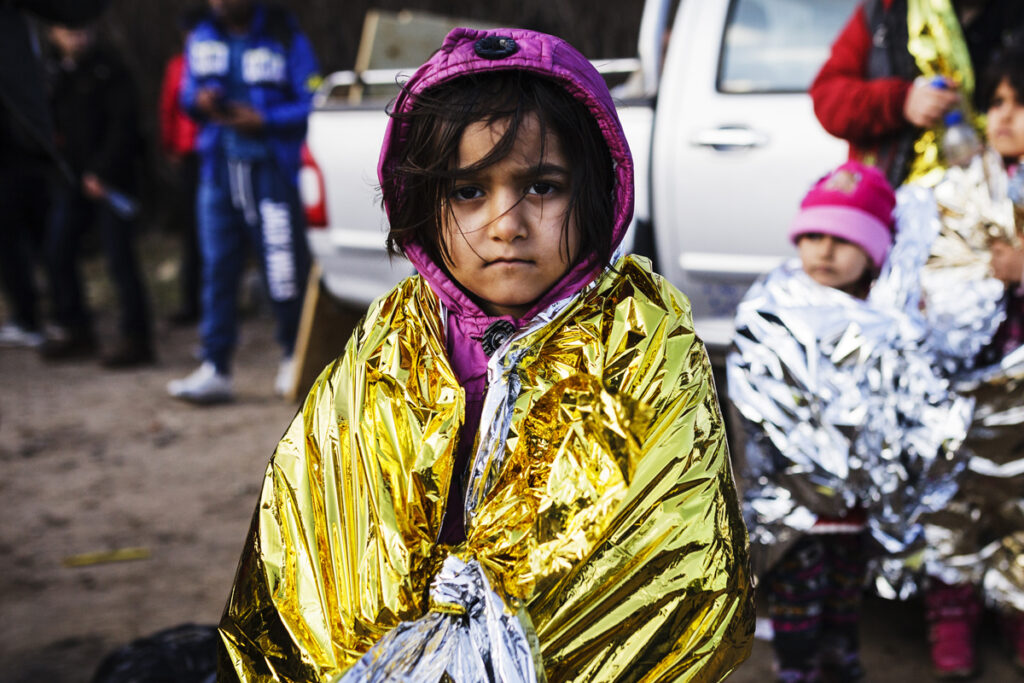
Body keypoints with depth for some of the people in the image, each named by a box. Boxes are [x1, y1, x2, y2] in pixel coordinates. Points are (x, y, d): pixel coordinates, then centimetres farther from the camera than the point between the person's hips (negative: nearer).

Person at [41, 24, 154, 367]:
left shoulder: (108, 68, -7)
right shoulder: (56, 72, 12)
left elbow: (124, 124, -12)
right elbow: (49, 121, 20)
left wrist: (101, 171, -15)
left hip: (109, 180, -7)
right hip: (72, 180, 7)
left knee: (119, 257, -7)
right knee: (57, 252, 8)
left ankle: (136, 337, -1)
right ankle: (74, 330, 20)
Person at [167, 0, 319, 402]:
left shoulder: (283, 37, -5)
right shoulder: (202, 38, 10)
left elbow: (311, 104, -7)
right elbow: (188, 93, 19)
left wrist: (263, 121, -17)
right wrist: (199, 102, -4)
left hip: (271, 169, -4)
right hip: (218, 169, 5)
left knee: (284, 268, -2)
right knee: (217, 267, 3)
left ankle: (293, 358, 16)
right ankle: (214, 370, 6)